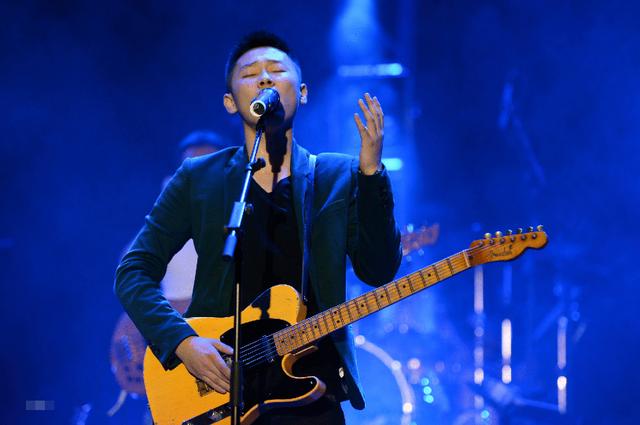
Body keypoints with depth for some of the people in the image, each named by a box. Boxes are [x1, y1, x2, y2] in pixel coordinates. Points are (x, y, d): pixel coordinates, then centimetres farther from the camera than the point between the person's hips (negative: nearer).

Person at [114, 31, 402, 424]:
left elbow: (379, 271, -2)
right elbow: (134, 272, 3)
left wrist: (371, 171, -12)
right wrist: (181, 341, -13)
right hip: (217, 387, 0)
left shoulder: (339, 177, 7)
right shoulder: (198, 178, 6)